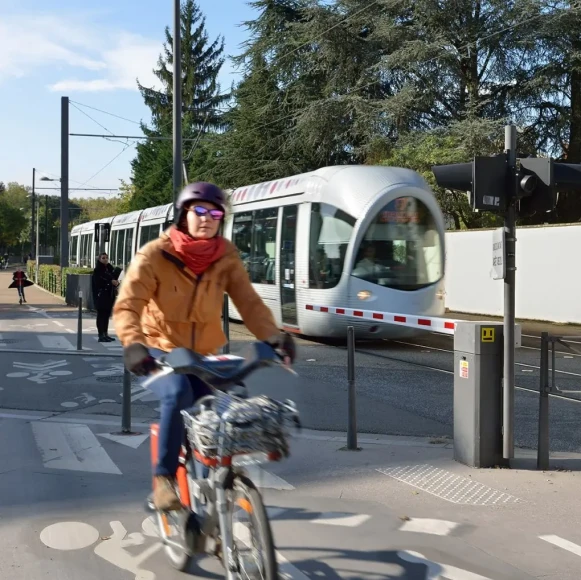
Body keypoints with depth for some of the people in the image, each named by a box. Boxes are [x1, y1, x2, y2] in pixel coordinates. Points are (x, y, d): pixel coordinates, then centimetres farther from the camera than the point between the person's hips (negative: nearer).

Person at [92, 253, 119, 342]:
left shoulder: (110, 269, 13)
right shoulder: (97, 270, -5)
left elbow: (114, 278, 15)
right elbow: (98, 281, -16)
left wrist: (116, 282, -8)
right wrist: (110, 281, -22)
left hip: (109, 295, 6)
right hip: (101, 295, -6)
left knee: (107, 314, 10)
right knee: (101, 314, -6)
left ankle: (105, 334, 17)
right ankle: (101, 335, -7)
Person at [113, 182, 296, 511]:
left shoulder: (227, 257, -5)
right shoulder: (154, 255, -15)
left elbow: (249, 302, -14)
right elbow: (127, 305, -24)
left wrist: (273, 336, -32)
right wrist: (133, 344, -43)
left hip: (202, 356, 4)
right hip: (160, 351, -3)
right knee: (178, 395, -33)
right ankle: (164, 477, -17)